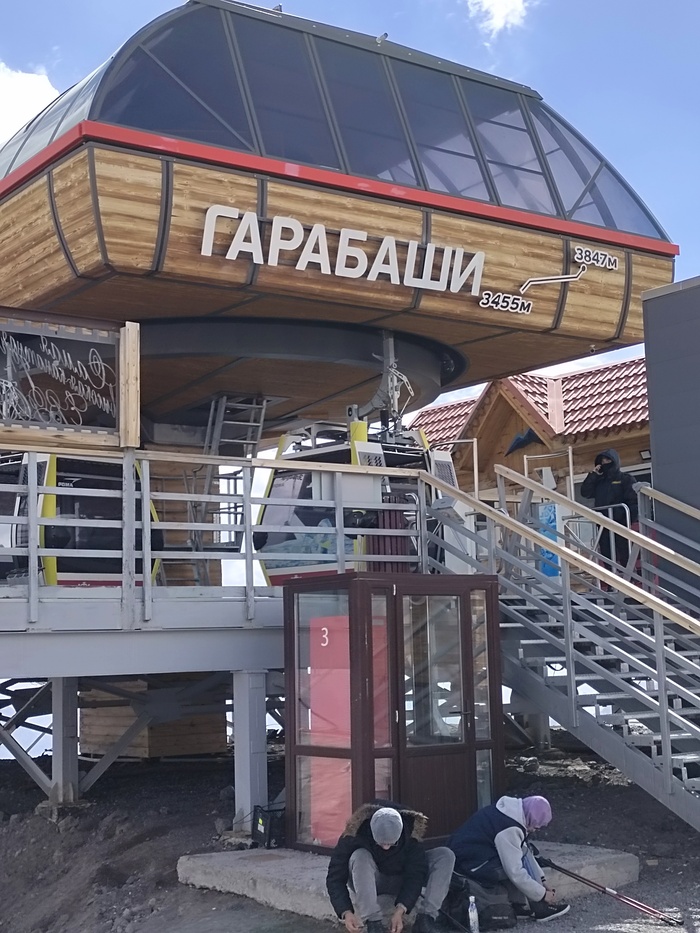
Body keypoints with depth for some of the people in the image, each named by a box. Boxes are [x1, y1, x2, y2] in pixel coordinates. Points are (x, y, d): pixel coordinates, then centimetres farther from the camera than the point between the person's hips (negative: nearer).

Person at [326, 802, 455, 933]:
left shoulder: (412, 831, -27)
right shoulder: (355, 833, -32)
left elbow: (415, 875, -23)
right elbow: (335, 877, -27)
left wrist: (400, 910, -35)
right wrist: (346, 912, -39)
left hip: (401, 880, 2)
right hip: (367, 882, -2)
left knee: (446, 855, -21)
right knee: (360, 857, -38)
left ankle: (426, 918, -25)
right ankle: (373, 922, -33)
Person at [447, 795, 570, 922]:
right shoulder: (509, 830, -22)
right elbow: (515, 873, -21)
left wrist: (541, 880, 14)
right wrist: (542, 894, -9)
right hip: (472, 864, -10)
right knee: (524, 856, -11)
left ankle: (519, 906, 5)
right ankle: (539, 908, -4)